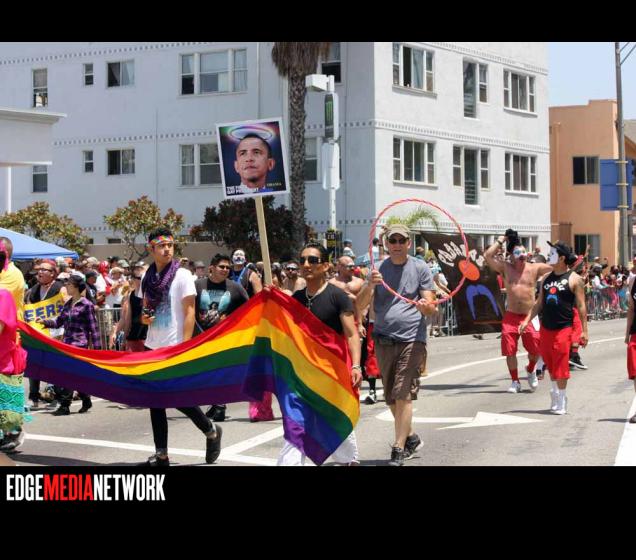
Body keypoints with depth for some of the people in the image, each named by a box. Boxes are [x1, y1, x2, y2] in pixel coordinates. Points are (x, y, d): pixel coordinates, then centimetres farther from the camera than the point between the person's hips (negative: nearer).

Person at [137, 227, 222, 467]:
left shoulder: (182, 275, -7)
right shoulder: (148, 277, 8)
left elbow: (189, 312, -10)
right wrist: (144, 317, -3)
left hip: (175, 347, -6)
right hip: (154, 346, 6)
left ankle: (212, 431, 19)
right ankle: (161, 454, 12)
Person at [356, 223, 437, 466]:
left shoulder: (420, 268, 1)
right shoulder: (378, 269, 7)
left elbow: (430, 307, -2)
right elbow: (360, 305, 1)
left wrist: (426, 306, -27)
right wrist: (370, 285, -18)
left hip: (412, 339, -4)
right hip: (384, 339, 4)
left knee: (403, 395, -11)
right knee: (391, 397, 11)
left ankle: (399, 449, -9)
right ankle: (411, 437, 30)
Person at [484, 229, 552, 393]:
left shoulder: (534, 268, 2)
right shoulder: (505, 268, 2)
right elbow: (487, 255, -8)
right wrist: (500, 241, -1)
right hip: (511, 317, 0)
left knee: (536, 350, -3)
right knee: (510, 351, 0)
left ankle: (531, 370, 30)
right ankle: (515, 382, 17)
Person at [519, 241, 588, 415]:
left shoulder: (573, 279, -6)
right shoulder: (547, 278, 12)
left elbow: (581, 306, -8)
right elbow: (539, 303, 16)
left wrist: (584, 331, -11)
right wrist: (527, 320, 7)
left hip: (563, 329, -6)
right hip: (545, 328, 6)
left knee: (560, 368, -5)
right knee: (551, 366, 13)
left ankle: (561, 403, 4)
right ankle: (555, 399, 25)